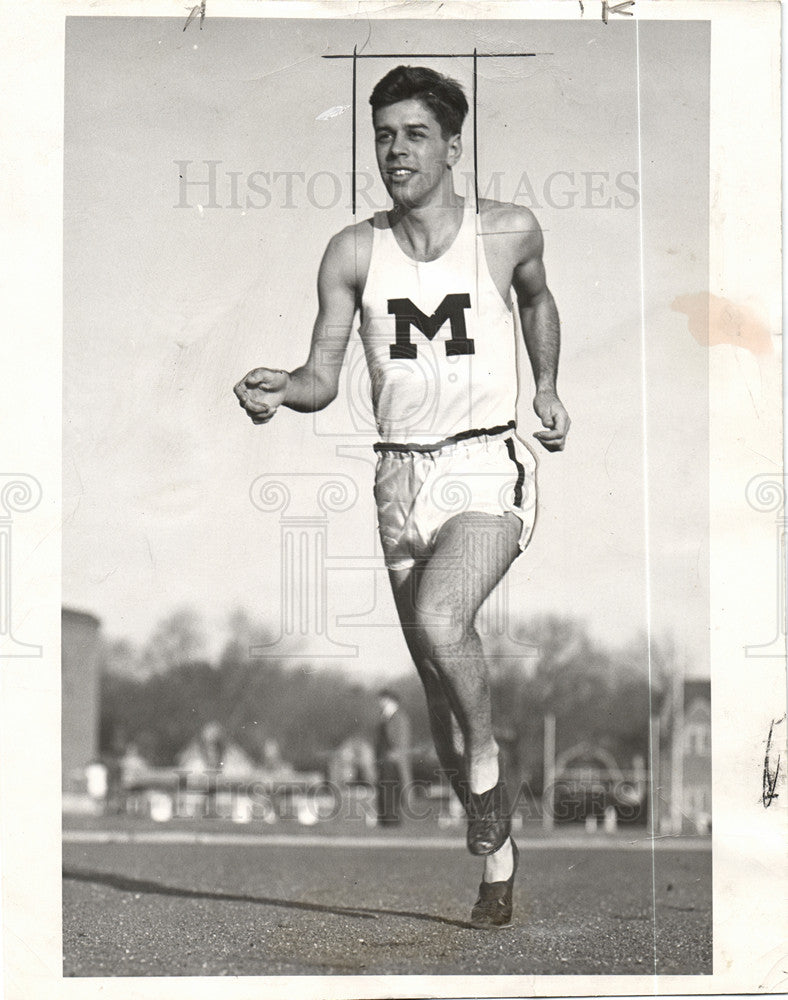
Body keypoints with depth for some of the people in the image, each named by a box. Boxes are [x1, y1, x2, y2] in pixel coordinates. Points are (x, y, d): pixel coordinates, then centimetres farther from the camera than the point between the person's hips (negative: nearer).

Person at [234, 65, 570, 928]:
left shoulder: (508, 231, -1)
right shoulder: (354, 253, 0)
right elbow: (323, 377, -1)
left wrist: (546, 388, 16)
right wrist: (278, 391, -21)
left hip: (488, 467, -3)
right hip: (401, 476, 3)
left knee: (439, 621, -30)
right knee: (439, 688, 8)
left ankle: (486, 767, -4)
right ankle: (497, 863, 23)